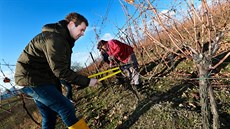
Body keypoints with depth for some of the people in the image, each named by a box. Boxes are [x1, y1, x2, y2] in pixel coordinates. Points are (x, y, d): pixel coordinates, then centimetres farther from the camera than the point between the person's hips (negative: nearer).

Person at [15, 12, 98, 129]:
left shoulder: (62, 38, 9)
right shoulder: (54, 38, -23)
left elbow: (61, 67, 10)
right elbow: (60, 71, -27)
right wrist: (86, 81, -22)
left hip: (39, 79, 10)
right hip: (32, 80, -10)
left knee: (49, 116, 15)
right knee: (67, 108, -13)